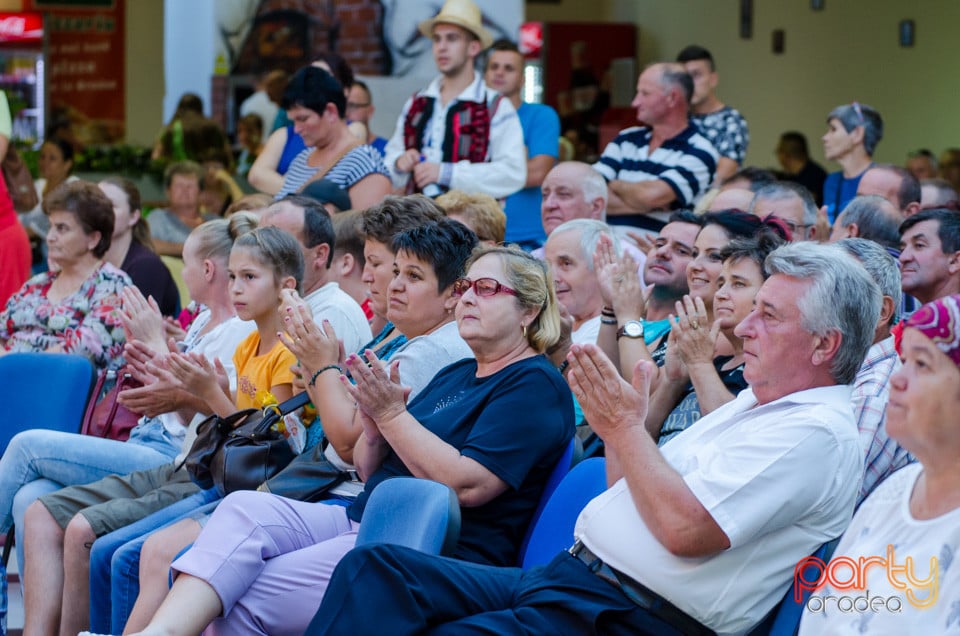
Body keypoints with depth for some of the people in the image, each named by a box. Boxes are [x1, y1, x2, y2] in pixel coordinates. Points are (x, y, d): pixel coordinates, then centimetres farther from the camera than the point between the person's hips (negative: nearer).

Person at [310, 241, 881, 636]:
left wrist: (625, 426, -8)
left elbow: (684, 528, -20)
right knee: (374, 567, -7)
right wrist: (618, 421, 7)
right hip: (567, 573, 10)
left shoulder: (819, 434, -9)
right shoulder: (751, 405, 22)